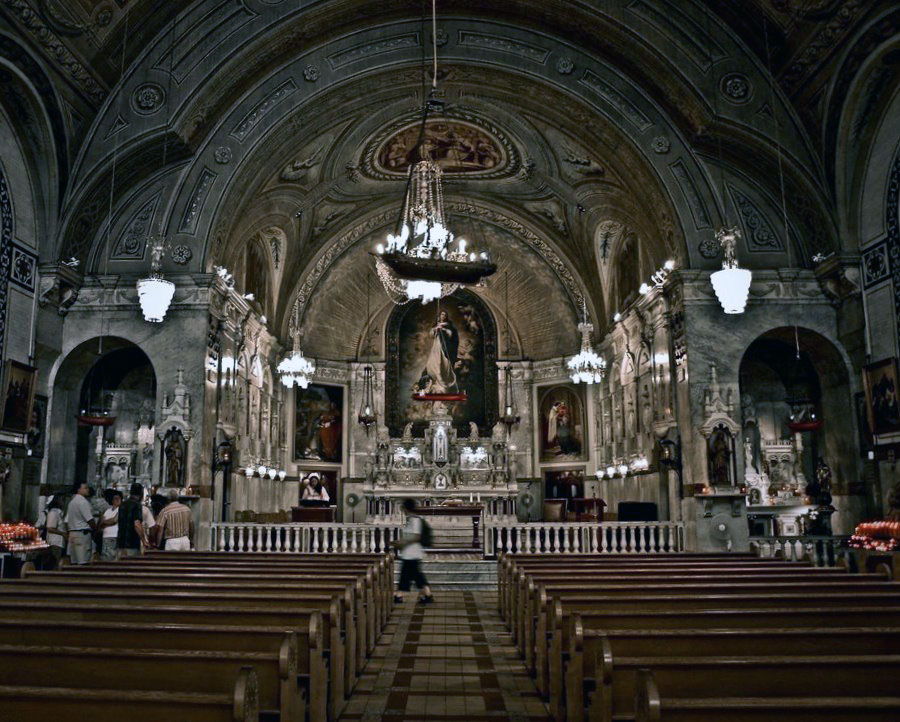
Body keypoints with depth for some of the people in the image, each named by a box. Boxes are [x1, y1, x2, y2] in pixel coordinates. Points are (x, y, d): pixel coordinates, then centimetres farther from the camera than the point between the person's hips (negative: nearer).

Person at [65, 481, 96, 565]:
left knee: (74, 562, 9)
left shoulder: (71, 502, 17)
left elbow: (67, 521, 17)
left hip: (72, 533, 9)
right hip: (83, 533, -9)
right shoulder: (83, 501, -11)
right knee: (83, 562, -10)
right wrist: (96, 530, 1)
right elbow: (90, 520, -12)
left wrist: (70, 533, 22)